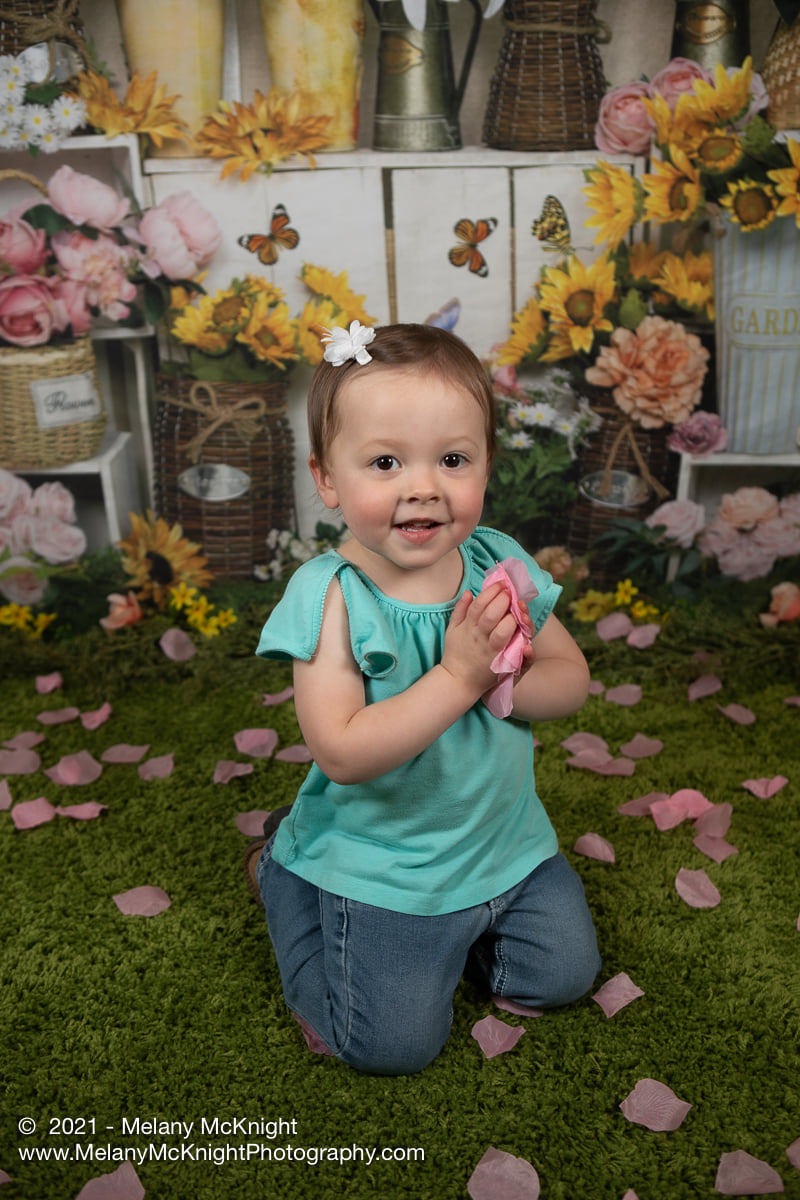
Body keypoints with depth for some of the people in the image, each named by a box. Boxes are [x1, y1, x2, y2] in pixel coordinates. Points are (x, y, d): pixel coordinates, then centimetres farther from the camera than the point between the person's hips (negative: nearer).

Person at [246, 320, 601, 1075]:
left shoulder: (500, 563, -8)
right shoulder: (328, 595, -23)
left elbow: (573, 680, -2)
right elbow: (342, 754, -29)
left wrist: (508, 685, -24)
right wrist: (458, 676, -33)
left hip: (507, 840, 5)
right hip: (377, 864, -5)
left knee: (564, 975, 11)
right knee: (394, 1043, 3)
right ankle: (284, 875, 22)